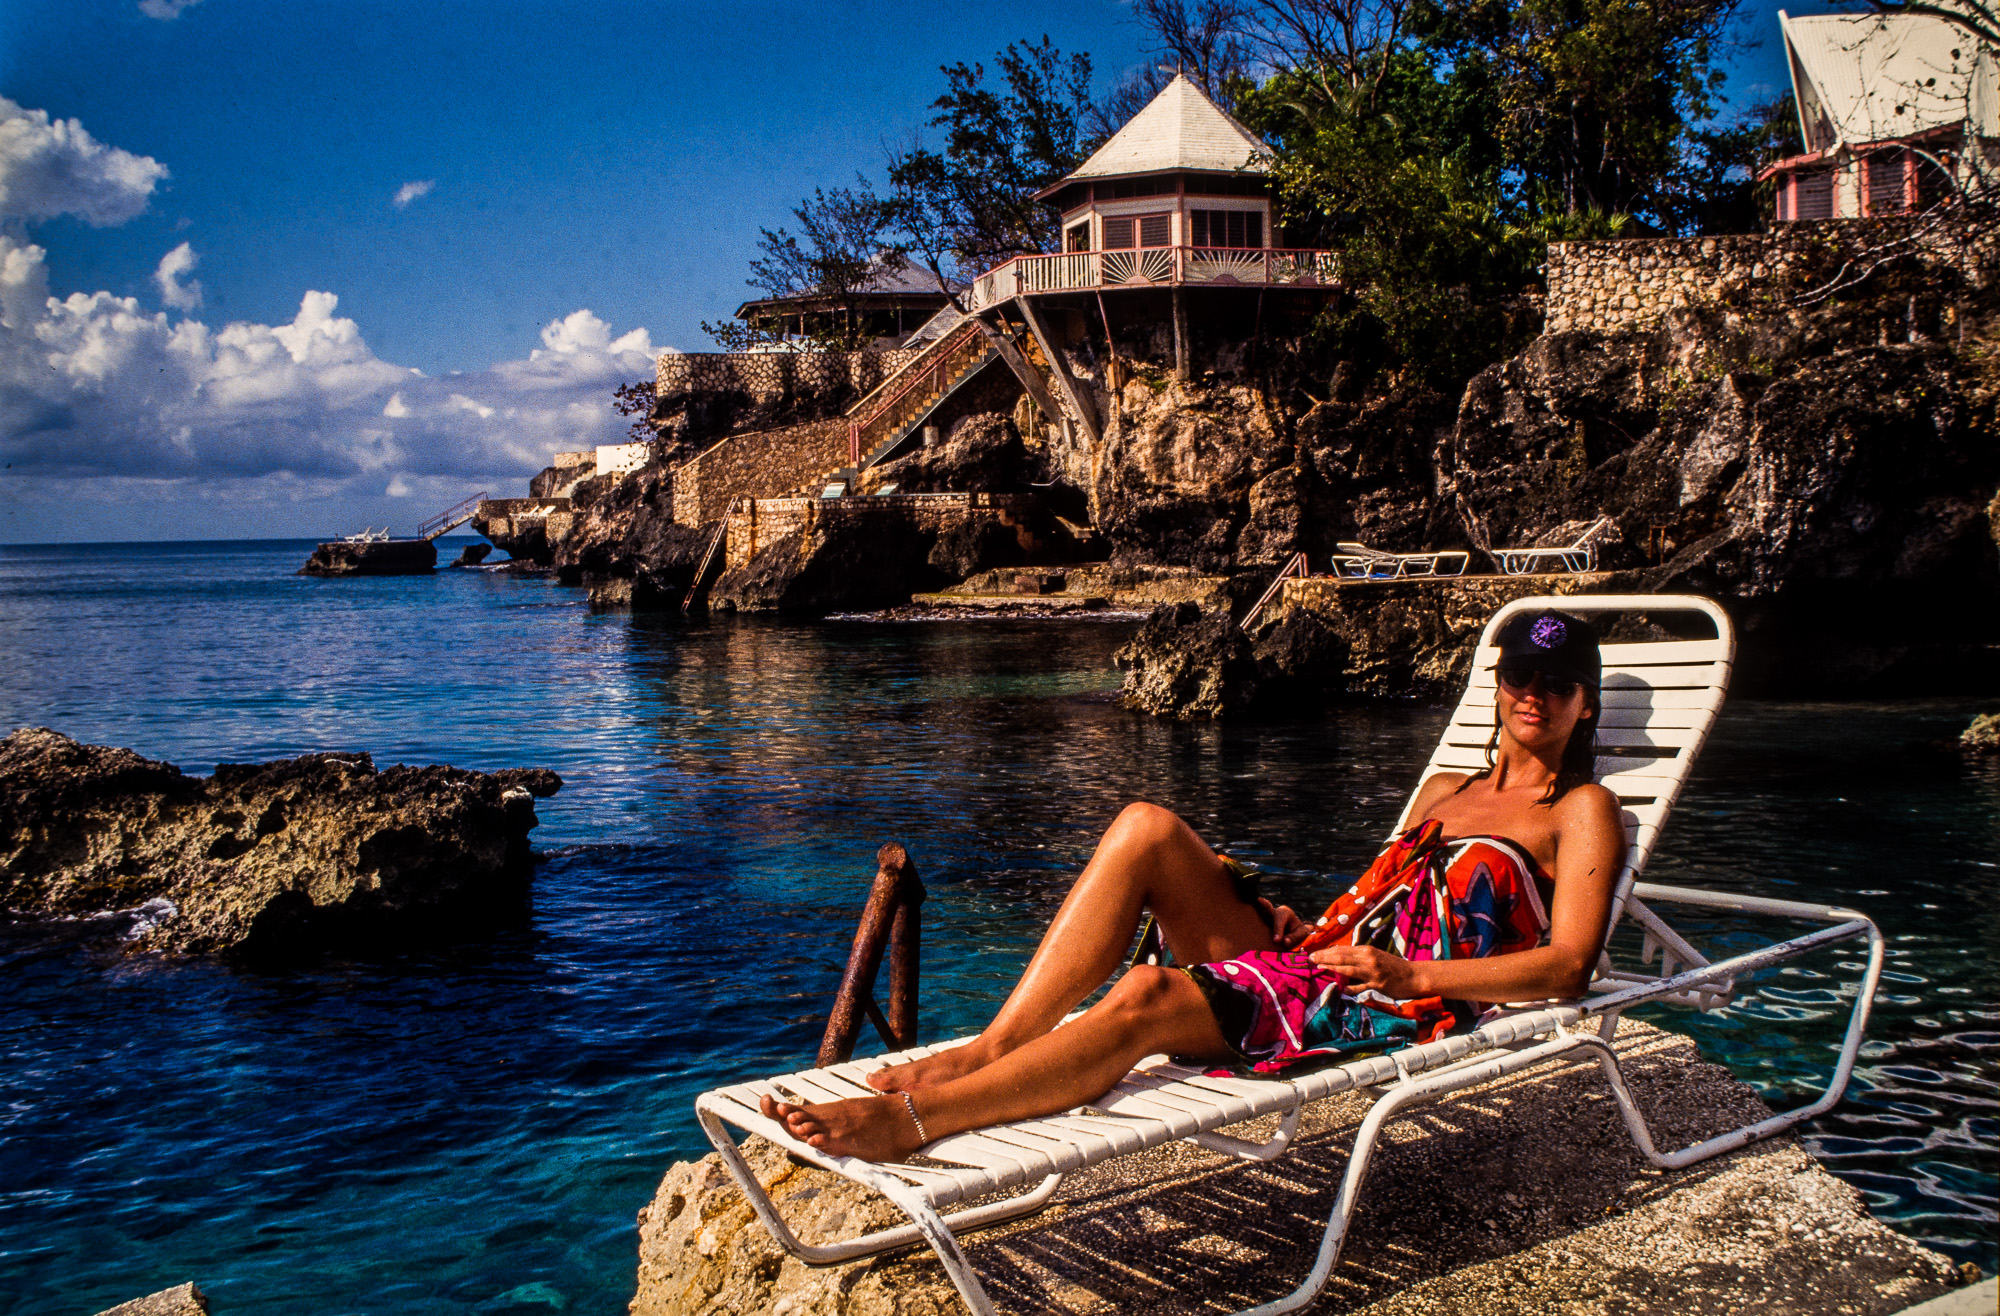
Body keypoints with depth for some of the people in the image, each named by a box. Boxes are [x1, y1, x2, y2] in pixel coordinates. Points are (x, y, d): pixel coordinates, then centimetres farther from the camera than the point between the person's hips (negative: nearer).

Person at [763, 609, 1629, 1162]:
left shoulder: (1581, 810, 8)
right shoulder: (1445, 791, 29)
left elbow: (1567, 967, -5)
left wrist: (1412, 975, -12)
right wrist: (1305, 929, 9)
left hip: (1403, 1015, -7)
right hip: (1318, 973, 7)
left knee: (1148, 997, -32)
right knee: (1146, 828, -18)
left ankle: (910, 1119, -35)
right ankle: (988, 1049, -23)